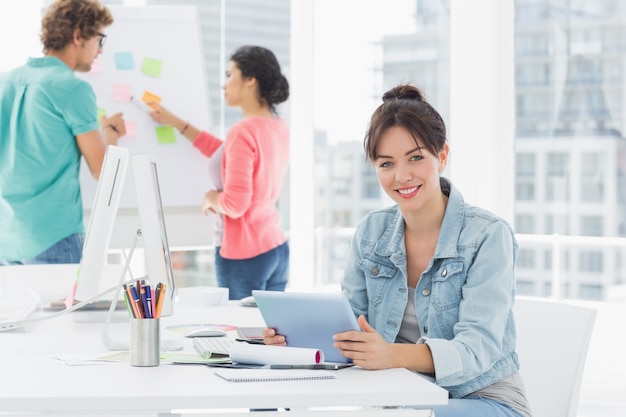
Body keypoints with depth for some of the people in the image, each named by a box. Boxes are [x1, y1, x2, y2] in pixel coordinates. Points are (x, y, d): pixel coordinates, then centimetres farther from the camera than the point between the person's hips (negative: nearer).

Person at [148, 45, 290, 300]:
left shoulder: (243, 132, -18)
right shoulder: (279, 127, 7)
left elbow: (235, 204, -23)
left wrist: (211, 198, -1)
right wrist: (176, 123, 25)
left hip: (244, 255, -8)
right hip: (277, 248, 8)